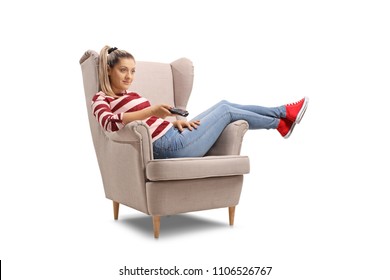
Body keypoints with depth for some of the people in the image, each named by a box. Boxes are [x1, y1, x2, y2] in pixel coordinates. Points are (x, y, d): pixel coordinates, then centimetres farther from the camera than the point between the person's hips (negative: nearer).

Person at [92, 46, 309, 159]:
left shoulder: (128, 95, 21)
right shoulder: (101, 100, -6)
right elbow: (110, 123, -29)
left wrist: (175, 121, -3)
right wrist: (152, 111, -37)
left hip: (173, 137, 9)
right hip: (170, 145, -9)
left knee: (224, 105, 10)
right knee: (226, 111, 2)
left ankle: (282, 113, 20)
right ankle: (281, 122, 20)